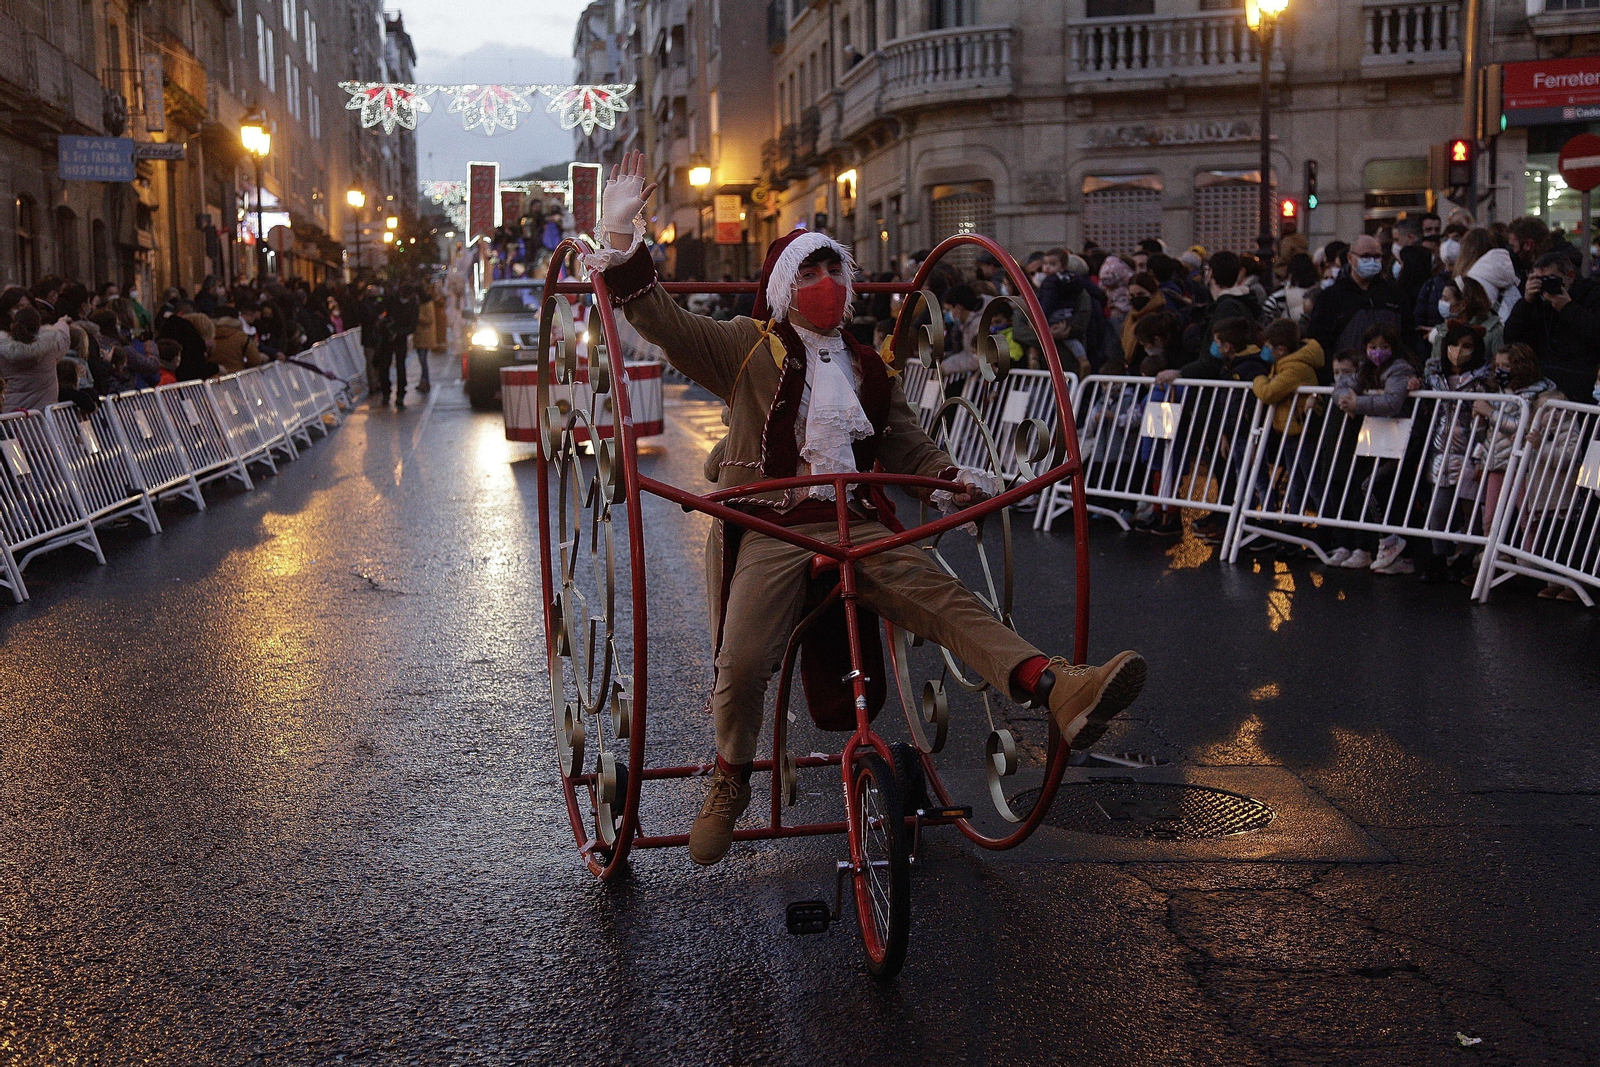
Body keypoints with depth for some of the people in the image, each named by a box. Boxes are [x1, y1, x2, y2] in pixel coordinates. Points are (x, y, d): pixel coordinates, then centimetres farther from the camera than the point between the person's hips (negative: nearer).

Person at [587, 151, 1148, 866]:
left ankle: (1056, 688, -46)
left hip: (855, 525, 3)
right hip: (768, 530, -3)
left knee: (945, 599, -24)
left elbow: (907, 444, 19)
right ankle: (729, 782, 5)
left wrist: (952, 478, -3)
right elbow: (662, 323, -2)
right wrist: (622, 238, -13)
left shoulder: (868, 370, 21)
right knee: (744, 662, -24)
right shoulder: (748, 351, 8)